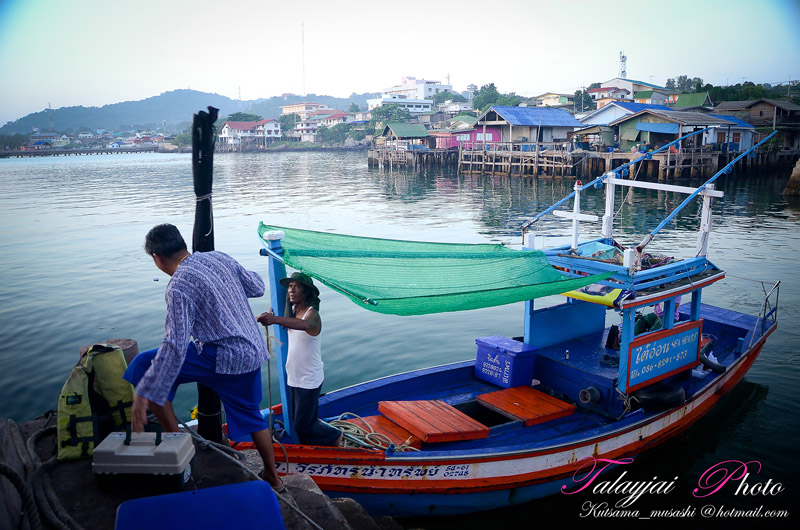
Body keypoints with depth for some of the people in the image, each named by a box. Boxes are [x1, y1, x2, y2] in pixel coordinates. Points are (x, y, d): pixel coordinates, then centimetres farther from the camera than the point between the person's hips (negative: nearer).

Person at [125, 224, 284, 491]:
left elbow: (175, 348, -24)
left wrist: (143, 395, -22)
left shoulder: (179, 288, -17)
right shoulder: (219, 257, 4)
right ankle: (273, 478, 39)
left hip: (224, 358, -8)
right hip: (253, 351, 8)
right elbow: (258, 287, 14)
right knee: (249, 414, 27)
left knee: (143, 366, -1)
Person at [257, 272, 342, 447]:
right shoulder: (293, 312, 7)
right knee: (298, 422, 16)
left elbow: (304, 324, -43)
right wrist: (275, 319, 4)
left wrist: (275, 319, -58)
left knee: (303, 426, -2)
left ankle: (335, 436, 22)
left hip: (309, 380, -8)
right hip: (294, 377, 8)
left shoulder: (312, 313, -19)